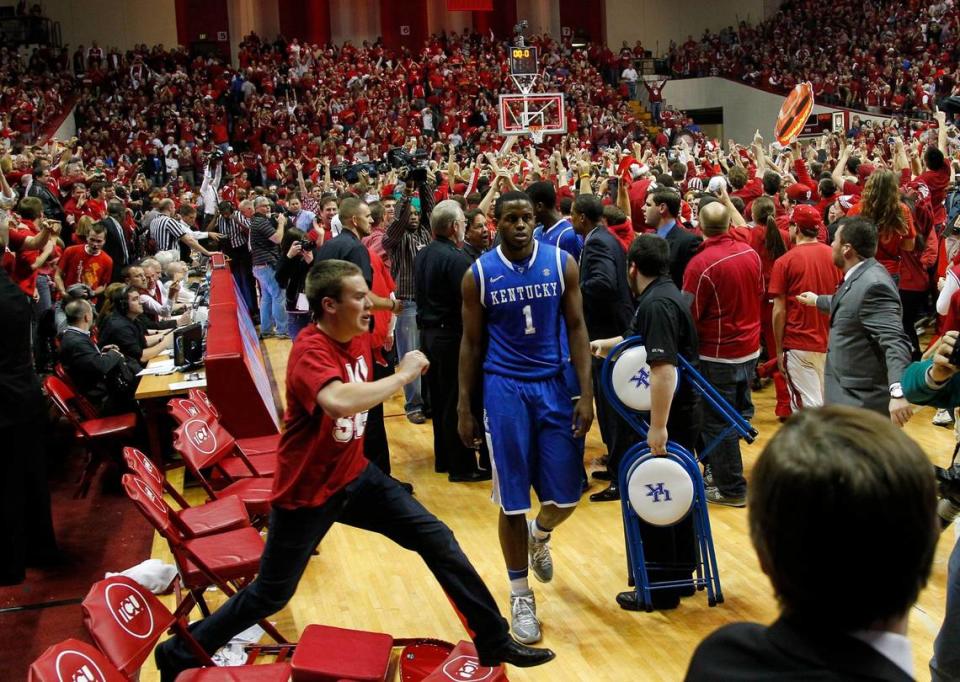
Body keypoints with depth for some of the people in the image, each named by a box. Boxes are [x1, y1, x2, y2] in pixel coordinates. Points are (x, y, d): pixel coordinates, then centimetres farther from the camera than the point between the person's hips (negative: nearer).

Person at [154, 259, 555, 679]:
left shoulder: (359, 336, -2)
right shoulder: (311, 351, -27)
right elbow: (339, 402, -50)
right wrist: (403, 375, -37)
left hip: (354, 476, 7)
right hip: (306, 492, -7)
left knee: (437, 541, 0)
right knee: (269, 595, 7)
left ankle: (494, 641, 12)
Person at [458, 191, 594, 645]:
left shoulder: (562, 263, -1)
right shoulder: (479, 275, -3)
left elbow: (576, 327, 2)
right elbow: (472, 343, 3)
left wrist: (586, 394, -5)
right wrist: (464, 408, 2)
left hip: (553, 385, 2)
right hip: (504, 389, -1)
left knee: (566, 495, 4)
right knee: (512, 500, 2)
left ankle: (539, 537, 40)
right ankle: (520, 595, 19)